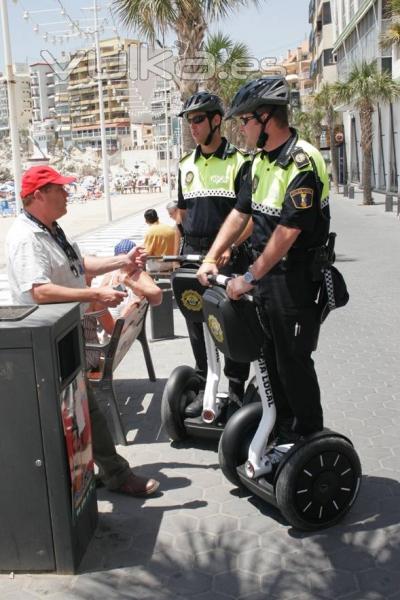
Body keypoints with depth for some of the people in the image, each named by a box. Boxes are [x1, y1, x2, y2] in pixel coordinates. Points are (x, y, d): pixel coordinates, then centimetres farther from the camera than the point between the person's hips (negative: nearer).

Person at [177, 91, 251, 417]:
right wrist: (183, 248, 11)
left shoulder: (238, 162, -3)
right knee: (196, 322, 9)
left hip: (229, 255, -5)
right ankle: (204, 386, 21)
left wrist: (230, 246, -20)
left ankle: (236, 389, 14)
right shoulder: (186, 165, 14)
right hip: (193, 254, 5)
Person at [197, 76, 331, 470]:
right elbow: (240, 213, 15)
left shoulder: (302, 162, -19)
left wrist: (250, 278, -18)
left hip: (295, 275, -9)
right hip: (266, 271, 9)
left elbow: (287, 233, -23)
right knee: (273, 357, 14)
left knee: (294, 361, 0)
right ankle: (285, 435, 28)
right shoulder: (261, 161, 10)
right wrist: (211, 258, 8)